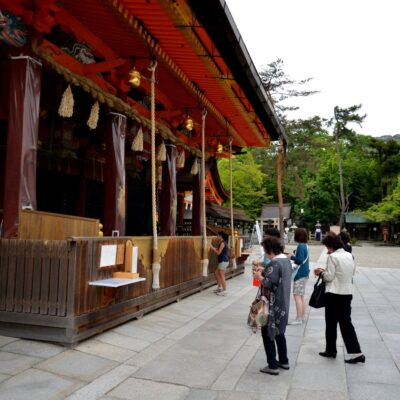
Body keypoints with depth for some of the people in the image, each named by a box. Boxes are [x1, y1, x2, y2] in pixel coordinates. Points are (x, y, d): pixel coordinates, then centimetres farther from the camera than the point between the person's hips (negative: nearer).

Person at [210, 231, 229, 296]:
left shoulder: (222, 243, -16)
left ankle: (224, 291, 4)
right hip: (223, 261, 10)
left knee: (222, 276, -3)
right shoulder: (222, 242, 13)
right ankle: (220, 287, 27)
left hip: (223, 261, -10)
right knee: (216, 273, 19)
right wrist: (212, 247, 11)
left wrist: (212, 247, -9)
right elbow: (217, 250, 17)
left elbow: (218, 253, -17)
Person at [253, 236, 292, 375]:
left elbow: (268, 284, -28)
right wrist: (264, 271, 9)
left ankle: (272, 366, 10)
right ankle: (283, 361, 32)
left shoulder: (274, 263, -23)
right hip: (282, 303, 9)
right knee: (278, 332, 22)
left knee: (267, 333, 4)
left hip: (272, 305, -9)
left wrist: (258, 276, -11)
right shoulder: (286, 260, 6)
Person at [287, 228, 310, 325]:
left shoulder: (300, 246, -17)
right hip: (304, 273, 10)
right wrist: (294, 255, 9)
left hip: (300, 274, -10)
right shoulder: (305, 246, 11)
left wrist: (291, 257, -10)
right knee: (301, 296, 16)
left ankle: (299, 319, -3)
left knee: (297, 296, -6)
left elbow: (299, 260, -22)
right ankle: (303, 316, 23)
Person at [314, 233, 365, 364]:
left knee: (331, 323, 9)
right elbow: (352, 273, 16)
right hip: (348, 292, 7)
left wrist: (321, 272, 5)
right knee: (346, 322, 12)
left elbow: (329, 277, -16)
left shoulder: (332, 257, -15)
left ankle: (331, 350, 21)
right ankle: (356, 352, 7)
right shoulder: (349, 255, 7)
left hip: (334, 293, -6)